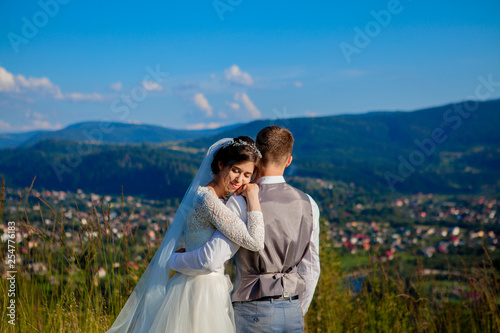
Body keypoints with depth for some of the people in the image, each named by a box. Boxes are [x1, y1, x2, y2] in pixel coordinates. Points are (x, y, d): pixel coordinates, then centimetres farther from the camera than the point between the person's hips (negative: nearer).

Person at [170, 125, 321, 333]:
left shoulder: (242, 204, -14)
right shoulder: (308, 205, 2)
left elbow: (212, 259, -21)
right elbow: (310, 270, 7)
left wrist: (172, 260, -2)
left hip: (253, 314, -5)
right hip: (292, 312, 5)